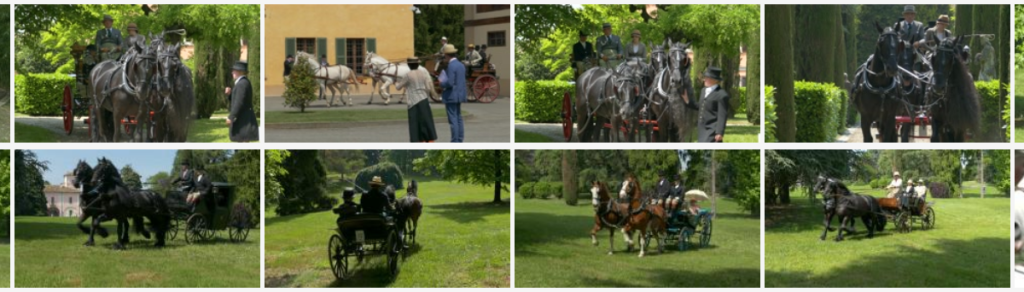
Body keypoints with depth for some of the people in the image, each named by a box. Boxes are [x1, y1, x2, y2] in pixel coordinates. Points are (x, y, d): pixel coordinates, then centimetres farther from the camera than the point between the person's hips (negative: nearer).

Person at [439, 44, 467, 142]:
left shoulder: (451, 66, -17)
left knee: (453, 119, -7)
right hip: (459, 95, 9)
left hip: (451, 96, -9)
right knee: (458, 118, 13)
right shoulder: (461, 65, 11)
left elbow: (450, 83, -22)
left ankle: (455, 141, -8)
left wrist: (442, 83, -3)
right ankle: (460, 140, 15)